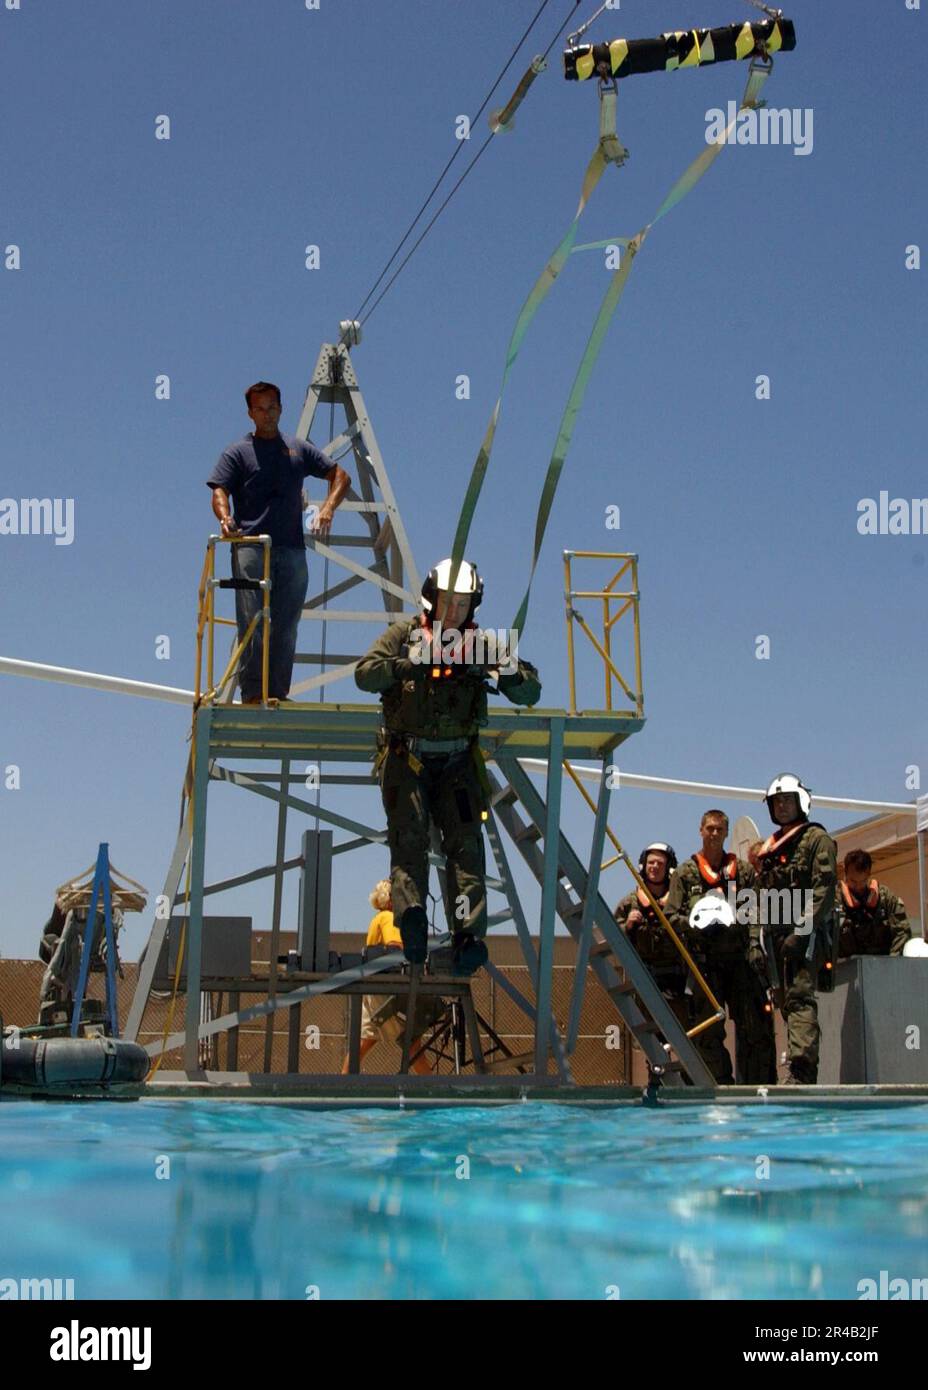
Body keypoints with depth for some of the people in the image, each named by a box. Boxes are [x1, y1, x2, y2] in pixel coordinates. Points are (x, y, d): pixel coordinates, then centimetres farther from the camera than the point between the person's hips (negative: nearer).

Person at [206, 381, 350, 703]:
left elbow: (339, 475, 20)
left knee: (286, 627, 2)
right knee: (252, 622, -11)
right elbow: (219, 490, 0)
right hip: (250, 547, -3)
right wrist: (225, 518, -22)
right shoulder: (237, 452, 12)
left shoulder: (299, 449, 20)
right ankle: (251, 693, -11)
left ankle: (278, 693, 7)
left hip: (292, 550, 3)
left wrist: (327, 508, 1)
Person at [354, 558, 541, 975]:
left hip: (457, 760, 2)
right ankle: (411, 914, -29)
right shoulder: (405, 634, 2)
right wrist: (411, 664, -27)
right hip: (406, 756, -1)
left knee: (465, 840, -10)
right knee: (410, 833, -17)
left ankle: (468, 936, -16)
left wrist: (510, 670, -23)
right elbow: (364, 674, -12)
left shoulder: (481, 643, 6)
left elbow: (530, 694, 0)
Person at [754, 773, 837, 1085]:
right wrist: (765, 939, 13)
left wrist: (802, 930, -20)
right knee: (789, 1001, 7)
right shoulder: (770, 848, 22)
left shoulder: (817, 838, 1)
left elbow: (823, 889, -11)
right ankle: (805, 1072, 11)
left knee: (800, 998, -18)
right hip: (779, 937, 8)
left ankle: (799, 1073, -26)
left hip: (807, 933, -8)